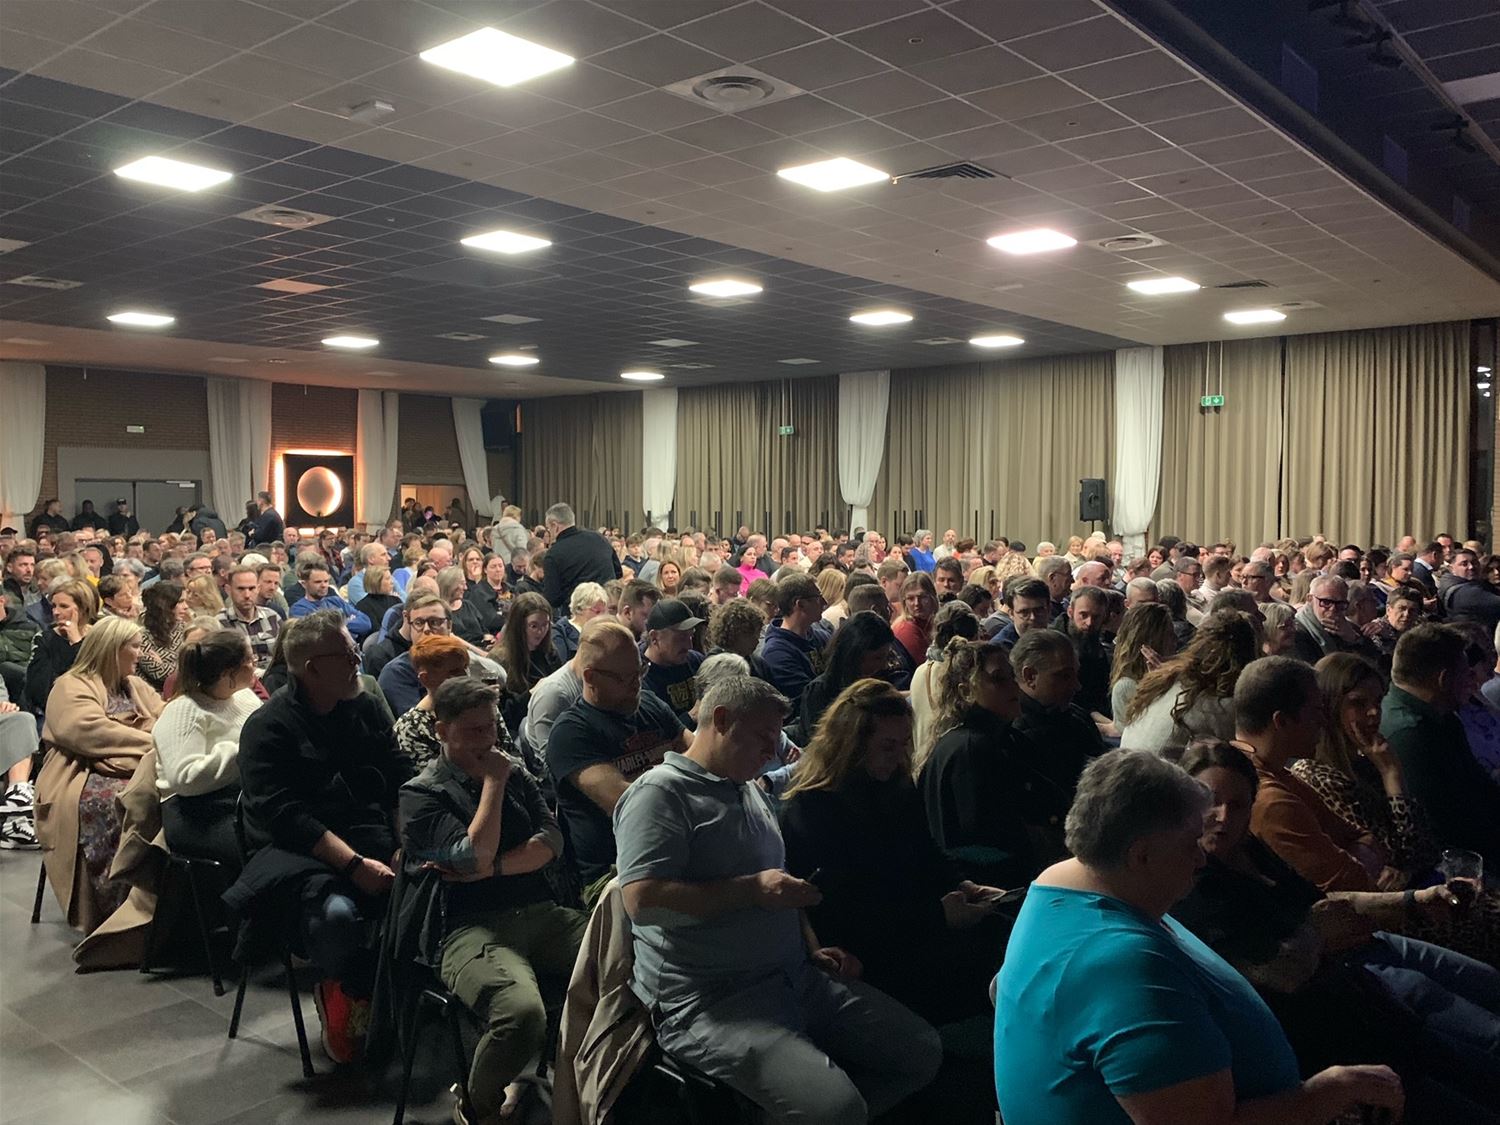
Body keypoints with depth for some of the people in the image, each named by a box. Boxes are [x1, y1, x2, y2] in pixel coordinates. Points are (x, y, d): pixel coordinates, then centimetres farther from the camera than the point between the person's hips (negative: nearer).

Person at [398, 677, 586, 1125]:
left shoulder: (513, 770, 18)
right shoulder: (421, 794, 1)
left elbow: (551, 840, 7)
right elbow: (474, 856, -13)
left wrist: (492, 868, -7)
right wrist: (492, 783, -4)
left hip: (540, 913, 5)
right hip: (470, 928, -5)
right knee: (522, 1014, -35)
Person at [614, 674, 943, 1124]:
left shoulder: (751, 792, 20)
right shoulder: (660, 793, -9)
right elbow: (642, 899, -22)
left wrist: (810, 951, 11)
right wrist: (751, 889, -19)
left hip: (795, 979, 9)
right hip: (709, 998, -9)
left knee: (922, 1052, 4)